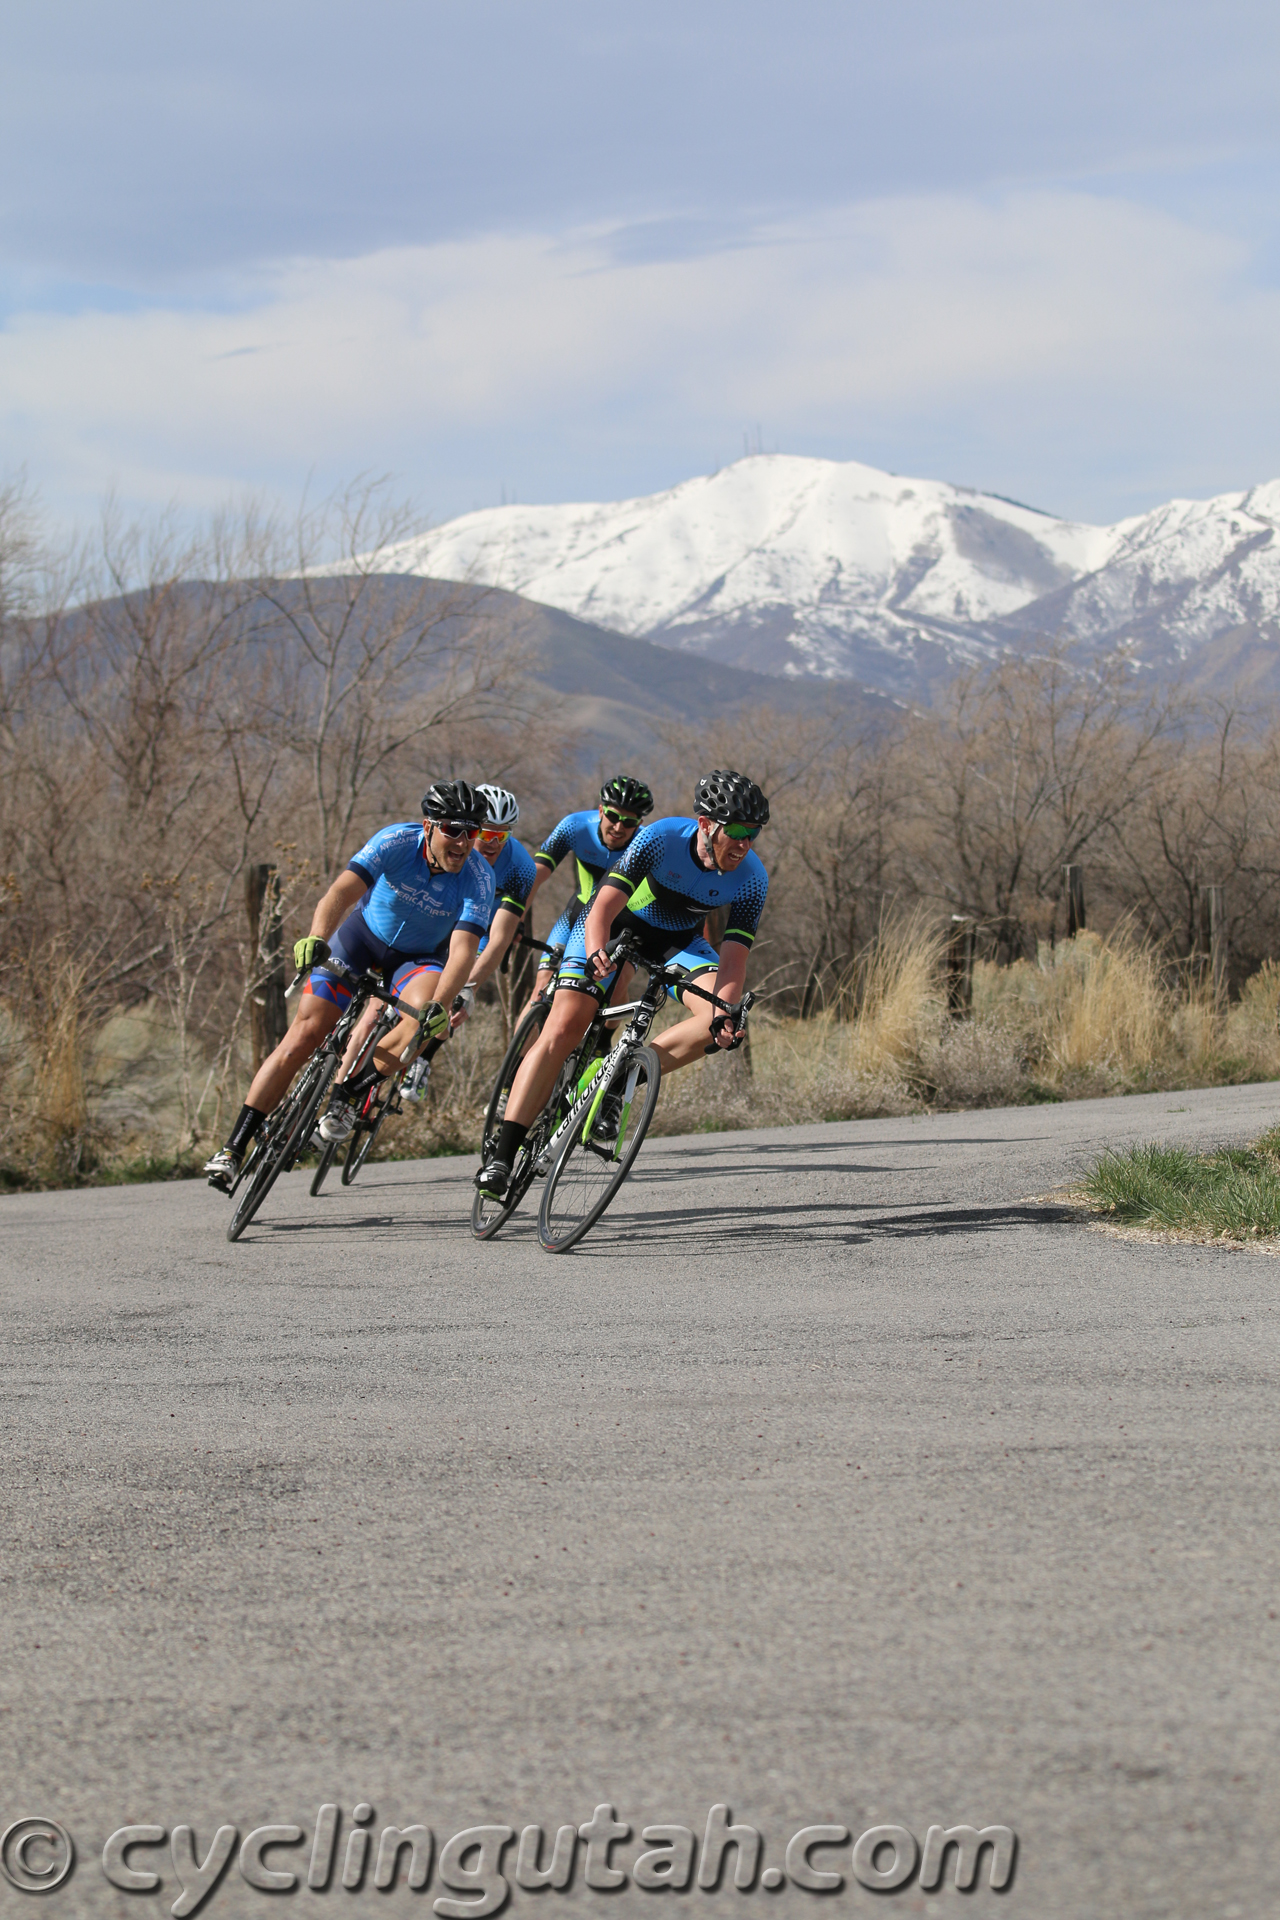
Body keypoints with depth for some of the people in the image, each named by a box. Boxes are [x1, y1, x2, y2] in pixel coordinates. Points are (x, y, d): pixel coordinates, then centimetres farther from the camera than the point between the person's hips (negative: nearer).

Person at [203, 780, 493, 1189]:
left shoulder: (479, 878, -27)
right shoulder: (396, 842, -28)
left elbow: (463, 950, -37)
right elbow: (342, 891, -40)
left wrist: (439, 1006, -54)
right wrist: (316, 938, -60)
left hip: (421, 956, 1)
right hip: (363, 937, -1)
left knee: (424, 1014, -33)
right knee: (305, 1035, -11)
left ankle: (347, 1100, -14)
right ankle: (233, 1149, -7)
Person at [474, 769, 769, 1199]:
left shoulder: (752, 879, -24)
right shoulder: (660, 839, -33)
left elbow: (732, 960, -26)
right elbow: (603, 911, -38)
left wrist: (725, 1016, -44)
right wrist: (596, 954, -59)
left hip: (677, 937, 3)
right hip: (616, 921, -3)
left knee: (717, 1017, -25)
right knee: (564, 1028, -19)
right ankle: (501, 1156, -18)